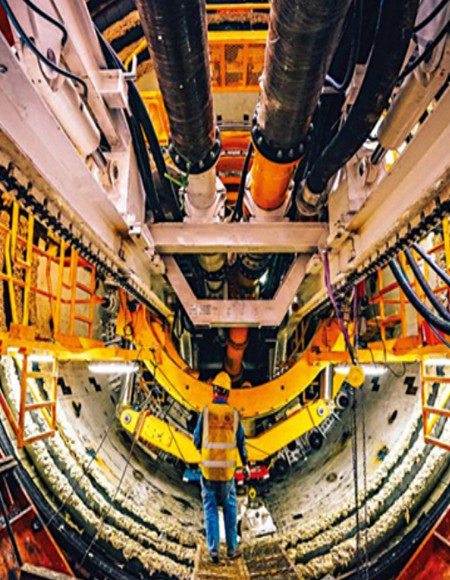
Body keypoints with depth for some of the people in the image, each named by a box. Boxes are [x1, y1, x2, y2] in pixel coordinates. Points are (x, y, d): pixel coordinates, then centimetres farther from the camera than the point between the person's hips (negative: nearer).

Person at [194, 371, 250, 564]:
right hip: (227, 470, 1)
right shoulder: (234, 414, -2)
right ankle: (232, 548, 23)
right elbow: (241, 443, 5)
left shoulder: (206, 412, -8)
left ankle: (213, 550, 9)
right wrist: (246, 465, 19)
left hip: (208, 468, -1)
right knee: (230, 508, 17)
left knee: (211, 510, 11)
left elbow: (197, 441, -3)